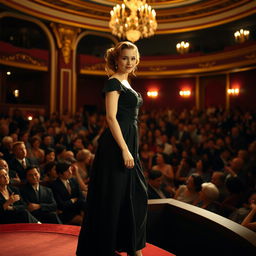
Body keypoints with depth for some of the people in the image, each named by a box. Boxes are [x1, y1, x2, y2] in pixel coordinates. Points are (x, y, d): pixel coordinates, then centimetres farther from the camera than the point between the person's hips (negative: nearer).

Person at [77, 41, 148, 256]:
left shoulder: (125, 83, 19)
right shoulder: (114, 82, -8)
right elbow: (111, 117, -18)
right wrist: (124, 150, -22)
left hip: (129, 144, 10)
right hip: (117, 145, -10)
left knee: (136, 194, 13)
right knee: (113, 196, -1)